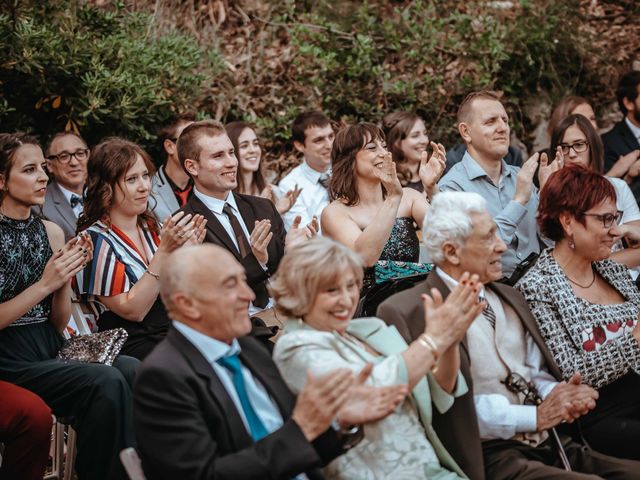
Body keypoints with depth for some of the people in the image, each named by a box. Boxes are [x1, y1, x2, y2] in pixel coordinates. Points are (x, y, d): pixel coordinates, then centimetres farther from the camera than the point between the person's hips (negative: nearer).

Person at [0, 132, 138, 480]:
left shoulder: (51, 232, 10)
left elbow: (59, 324, 12)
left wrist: (66, 277, -5)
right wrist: (45, 284, -15)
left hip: (51, 348, 6)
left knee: (132, 370, -23)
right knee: (106, 383, -28)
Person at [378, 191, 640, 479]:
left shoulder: (508, 297, 19)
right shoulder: (411, 312, -8)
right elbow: (451, 406, -14)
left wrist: (561, 395, -2)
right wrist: (535, 416, -12)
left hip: (552, 444, 8)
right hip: (489, 456, -7)